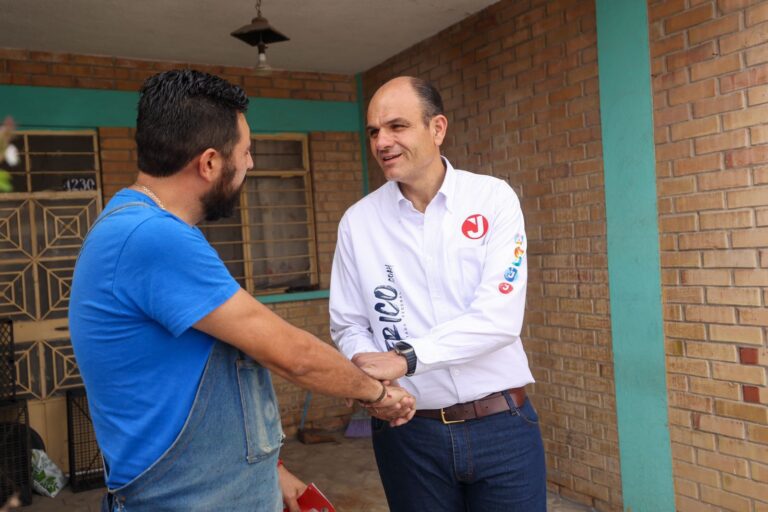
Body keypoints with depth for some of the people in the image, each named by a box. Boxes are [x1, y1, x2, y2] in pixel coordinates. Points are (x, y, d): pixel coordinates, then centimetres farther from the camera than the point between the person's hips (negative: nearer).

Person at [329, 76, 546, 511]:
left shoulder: (493, 198, -6)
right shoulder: (358, 222, -1)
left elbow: (499, 316, -15)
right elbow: (349, 326, 2)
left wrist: (405, 357, -23)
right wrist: (367, 369, -18)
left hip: (502, 425, -1)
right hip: (408, 431, 1)